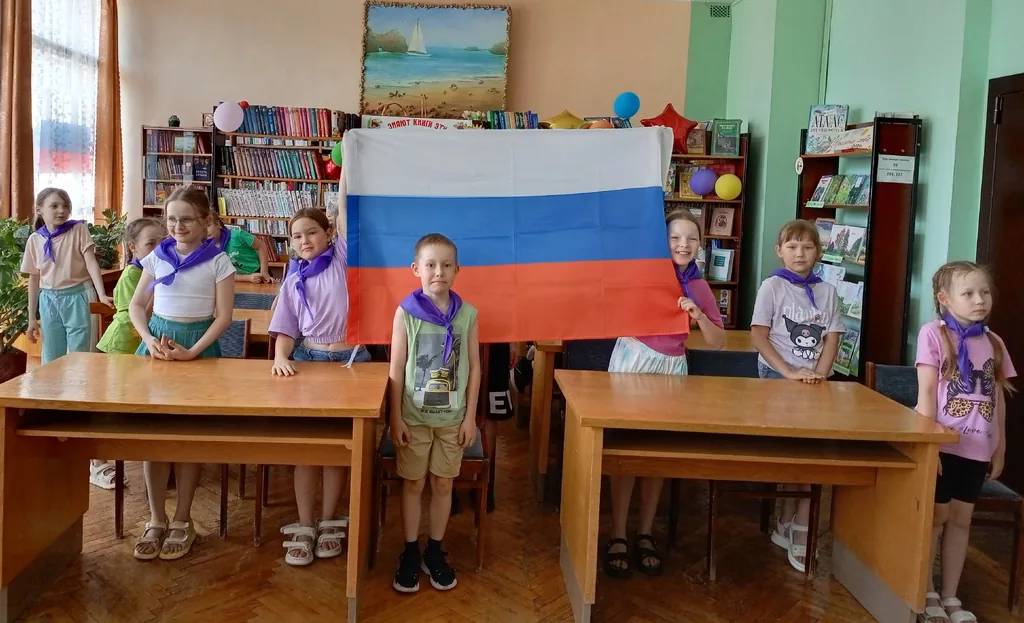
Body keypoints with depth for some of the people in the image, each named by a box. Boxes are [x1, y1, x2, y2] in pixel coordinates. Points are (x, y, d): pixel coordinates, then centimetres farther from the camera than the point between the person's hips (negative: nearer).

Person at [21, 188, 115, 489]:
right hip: (50, 301, 4)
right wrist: (32, 317, 13)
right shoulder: (35, 240, 6)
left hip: (78, 297, -3)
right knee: (51, 364, 10)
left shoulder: (79, 230, -3)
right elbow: (34, 280, 11)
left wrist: (102, 295, -23)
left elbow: (91, 263, -9)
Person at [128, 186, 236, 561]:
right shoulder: (157, 256, 6)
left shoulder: (218, 261, -3)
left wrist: (192, 352, -18)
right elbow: (137, 305, 9)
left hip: (199, 345, -3)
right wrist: (150, 341, -9)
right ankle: (156, 520, 6)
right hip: (158, 342, 3)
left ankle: (182, 520, 8)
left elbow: (224, 316, -7)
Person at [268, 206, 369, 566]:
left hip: (349, 360, -2)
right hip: (308, 360, 2)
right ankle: (304, 525, 7)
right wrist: (281, 358, -12)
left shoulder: (342, 259, 2)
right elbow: (286, 331, 6)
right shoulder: (293, 282, 8)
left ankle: (329, 522, 16)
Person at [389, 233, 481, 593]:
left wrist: (471, 417, -1)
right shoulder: (406, 312, -8)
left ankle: (435, 551, 28)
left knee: (443, 484, 11)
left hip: (452, 417, 1)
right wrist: (396, 418, -8)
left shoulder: (467, 314, -4)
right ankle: (410, 553, 25)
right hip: (414, 416, -1)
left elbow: (474, 367, 1)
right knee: (413, 484, 10)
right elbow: (397, 368, -6)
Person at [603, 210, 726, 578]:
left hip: (672, 366, 3)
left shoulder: (699, 287, 5)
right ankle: (617, 536, 7)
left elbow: (718, 342, 6)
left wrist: (699, 316, -8)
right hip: (634, 359, -3)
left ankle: (645, 534, 20)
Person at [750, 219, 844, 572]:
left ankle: (788, 527, 11)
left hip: (814, 381, 3)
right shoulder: (772, 286, -2)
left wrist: (819, 373, -11)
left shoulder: (826, 291, 9)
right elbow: (758, 337, -8)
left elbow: (832, 339, 6)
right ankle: (796, 529, 9)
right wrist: (789, 372, -16)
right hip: (777, 377, -3)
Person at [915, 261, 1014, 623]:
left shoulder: (993, 342, 7)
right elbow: (926, 391, -11)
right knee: (935, 517, 6)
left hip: (977, 448, 5)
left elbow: (998, 398, 11)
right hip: (943, 444, -4)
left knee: (961, 519, 12)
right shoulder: (934, 333, -8)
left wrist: (1000, 448, 10)